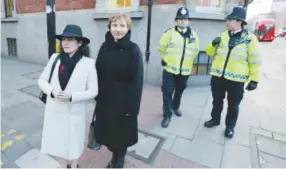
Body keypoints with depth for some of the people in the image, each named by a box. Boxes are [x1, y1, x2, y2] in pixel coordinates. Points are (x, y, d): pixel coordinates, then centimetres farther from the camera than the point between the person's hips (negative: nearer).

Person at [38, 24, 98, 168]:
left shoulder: (88, 63, -14)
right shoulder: (55, 58, -5)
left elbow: (93, 91, -11)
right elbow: (42, 80, 4)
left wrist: (72, 96, -22)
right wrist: (52, 91, -15)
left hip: (75, 112, -3)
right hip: (55, 110, 3)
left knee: (74, 141, 17)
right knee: (58, 140, 20)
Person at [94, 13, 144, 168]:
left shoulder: (134, 50, -13)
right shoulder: (105, 47, 0)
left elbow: (137, 80, -13)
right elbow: (98, 73, 5)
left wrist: (133, 105, -13)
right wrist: (97, 95, 6)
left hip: (124, 100, -4)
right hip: (105, 98, 4)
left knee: (122, 131, 13)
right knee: (108, 130, 16)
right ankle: (115, 156, 44)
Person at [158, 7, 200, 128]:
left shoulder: (193, 34, 4)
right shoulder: (170, 33, -6)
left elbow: (196, 50, 14)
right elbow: (161, 47, 2)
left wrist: (187, 60, 10)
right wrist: (166, 59, 4)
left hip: (185, 70, 4)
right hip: (170, 68, -3)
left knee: (179, 90, 19)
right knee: (167, 92, -5)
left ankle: (175, 107, 44)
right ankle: (167, 115, 11)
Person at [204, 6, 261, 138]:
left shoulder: (250, 38, -5)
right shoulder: (223, 35, 5)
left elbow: (255, 61, -4)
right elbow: (210, 52, 12)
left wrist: (254, 79, -7)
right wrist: (213, 44, -9)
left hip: (236, 79, -3)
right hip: (218, 76, 3)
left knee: (233, 105, 12)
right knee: (217, 101, 18)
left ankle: (230, 126, 33)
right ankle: (215, 119, 40)